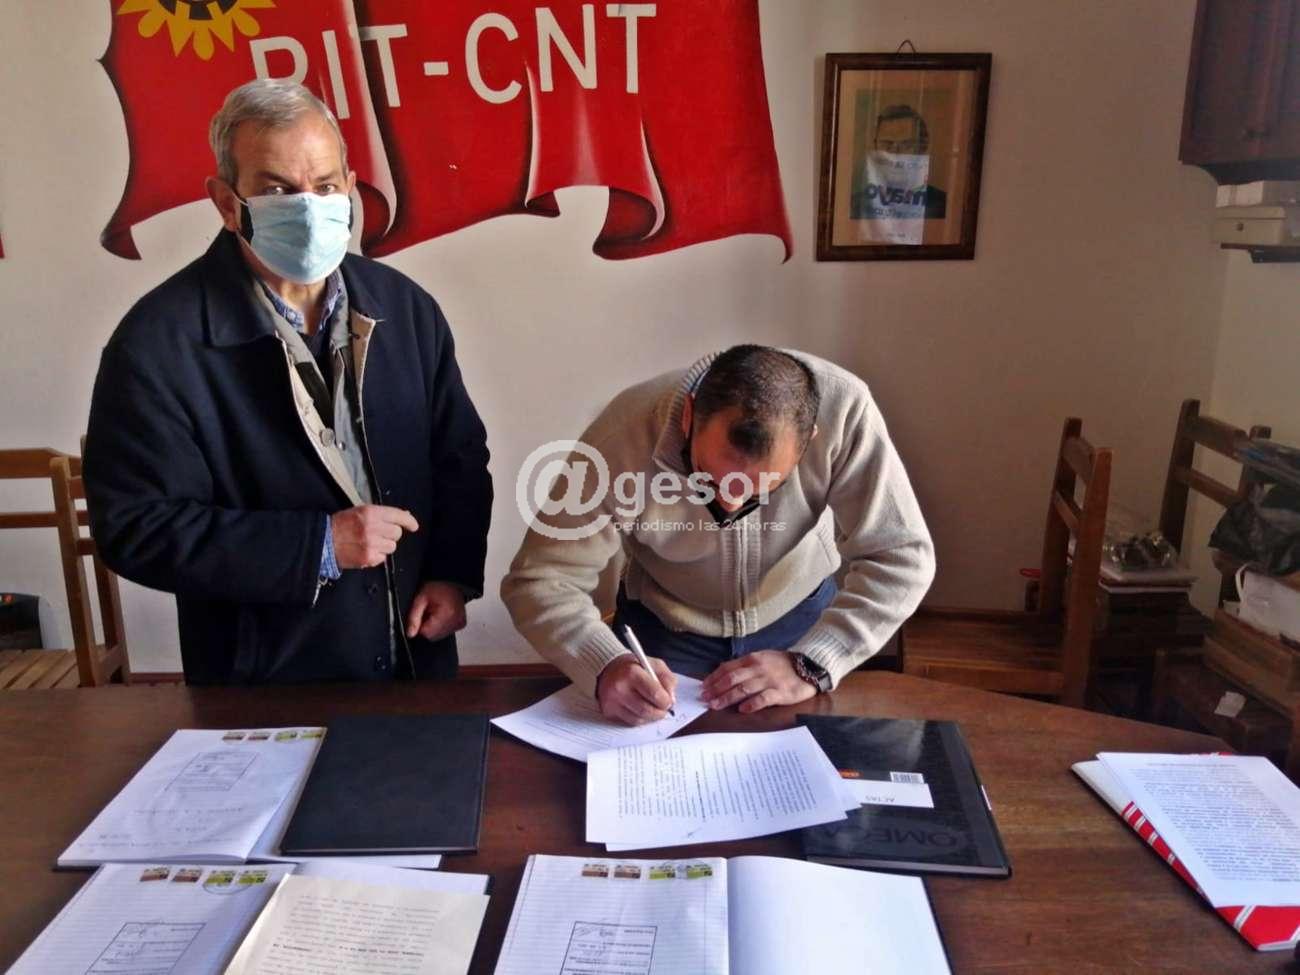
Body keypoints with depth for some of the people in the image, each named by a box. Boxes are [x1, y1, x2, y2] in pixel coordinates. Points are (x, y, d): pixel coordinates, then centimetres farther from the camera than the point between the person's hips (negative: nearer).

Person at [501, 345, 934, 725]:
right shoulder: (625, 434, -31)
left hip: (799, 615, 1)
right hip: (665, 627, 0)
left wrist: (810, 664, -34)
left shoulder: (842, 411, -30)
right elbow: (540, 579, -24)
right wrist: (606, 664, -42)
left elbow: (901, 557, -22)